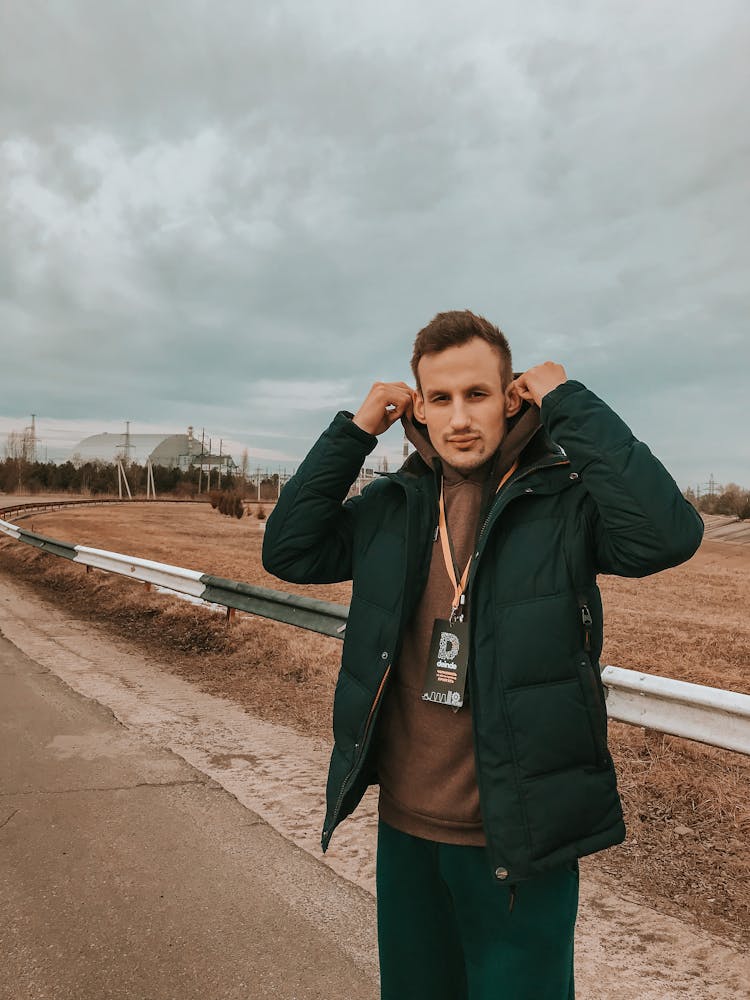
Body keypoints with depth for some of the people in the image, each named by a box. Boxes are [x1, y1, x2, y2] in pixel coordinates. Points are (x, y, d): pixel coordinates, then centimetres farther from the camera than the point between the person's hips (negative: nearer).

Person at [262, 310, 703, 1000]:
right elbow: (287, 552, -2)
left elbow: (667, 535, -29)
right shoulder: (394, 506, 1)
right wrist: (354, 430, -8)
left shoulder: (565, 498, -12)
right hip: (404, 827, 5)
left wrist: (571, 404, -22)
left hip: (521, 838, -4)